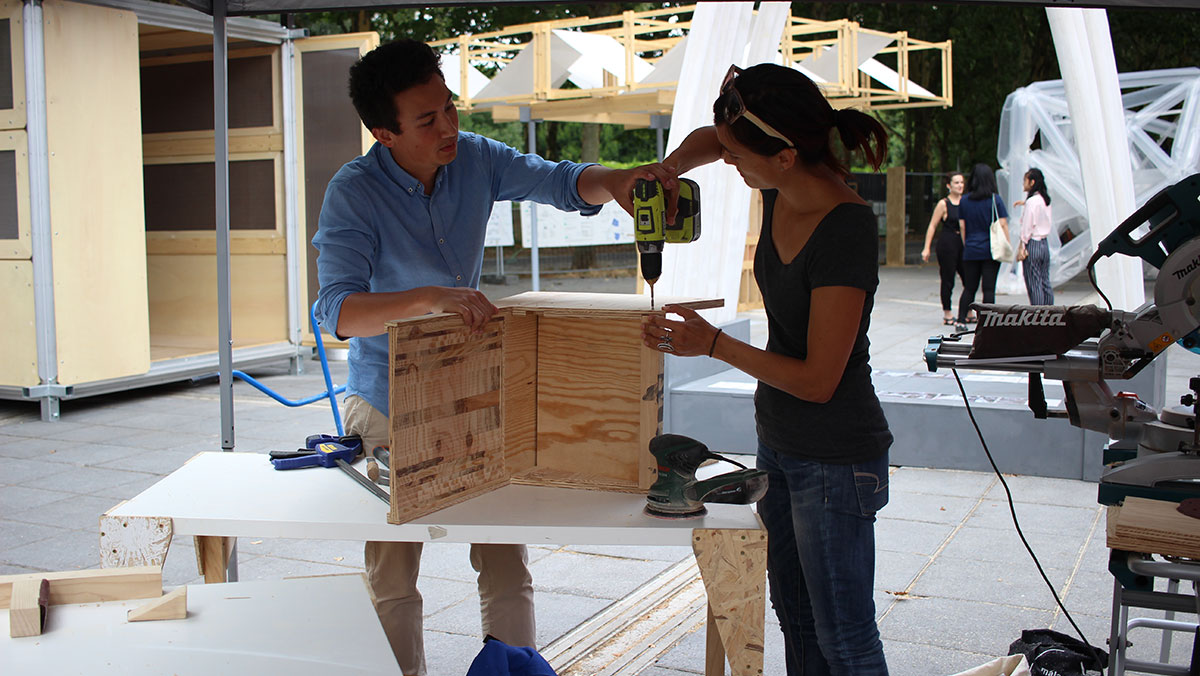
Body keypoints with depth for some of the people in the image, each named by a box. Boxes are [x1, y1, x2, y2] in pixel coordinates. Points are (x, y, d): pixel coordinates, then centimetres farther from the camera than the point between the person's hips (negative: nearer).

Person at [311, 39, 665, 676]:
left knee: (508, 571, 4)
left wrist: (611, 181, -24)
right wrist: (430, 297, -44)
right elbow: (337, 310, -28)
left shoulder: (474, 159, -5)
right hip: (388, 406, -3)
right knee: (391, 581, 7)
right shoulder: (353, 192, -18)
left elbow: (562, 182, -1)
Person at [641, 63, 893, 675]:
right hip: (778, 443, 9)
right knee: (795, 617, 22)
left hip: (836, 463, -9)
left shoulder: (846, 233, -27)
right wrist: (666, 171, -3)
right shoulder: (781, 190, -4)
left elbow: (818, 380, -24)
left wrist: (713, 344, -18)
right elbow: (705, 142, 18)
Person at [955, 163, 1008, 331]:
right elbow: (1003, 225, -6)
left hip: (971, 252, 3)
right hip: (991, 250, -3)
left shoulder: (964, 201, 3)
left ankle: (961, 320, 6)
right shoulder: (995, 200, -5)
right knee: (989, 289, 1)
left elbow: (962, 226, 7)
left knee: (969, 288, 11)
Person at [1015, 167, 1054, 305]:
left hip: (1033, 243, -8)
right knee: (1045, 283, 11)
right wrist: (1024, 202, 30)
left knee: (1034, 285, -4)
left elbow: (1027, 227, -14)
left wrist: (1022, 247, -11)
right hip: (1045, 243, 8)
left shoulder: (1031, 202, -13)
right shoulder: (1045, 200, 10)